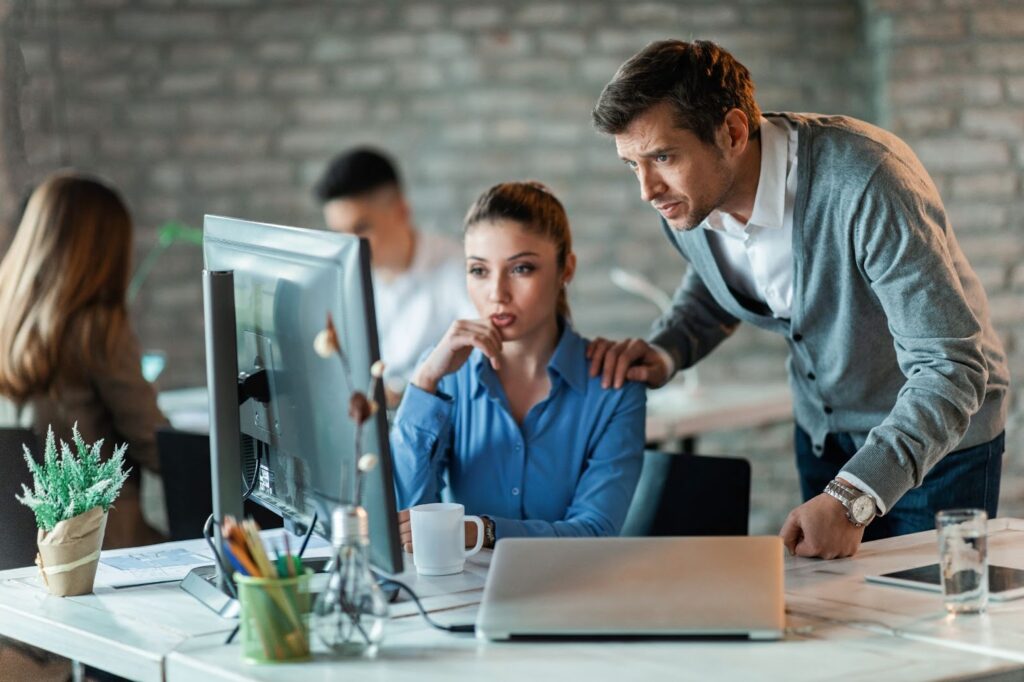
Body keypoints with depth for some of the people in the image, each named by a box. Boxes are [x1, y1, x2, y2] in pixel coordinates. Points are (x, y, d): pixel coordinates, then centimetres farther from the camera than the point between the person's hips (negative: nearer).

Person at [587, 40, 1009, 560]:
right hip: (821, 433, 6)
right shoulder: (684, 197, -15)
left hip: (940, 432, -6)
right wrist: (663, 353, -12)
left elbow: (951, 368, -37)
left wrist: (853, 498, -46)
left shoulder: (864, 182, -36)